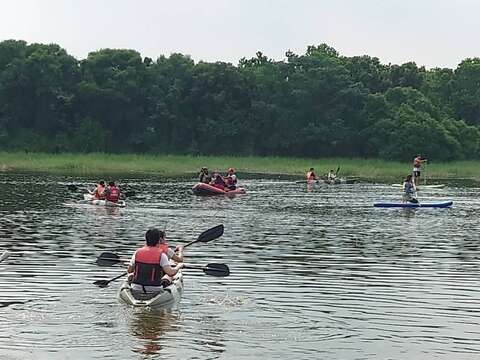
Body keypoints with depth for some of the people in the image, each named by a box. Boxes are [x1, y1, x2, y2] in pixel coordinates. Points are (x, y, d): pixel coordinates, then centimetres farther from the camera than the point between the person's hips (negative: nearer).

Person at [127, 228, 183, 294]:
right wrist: (178, 266, 1)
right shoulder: (161, 255, -13)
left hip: (136, 289, 2)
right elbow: (171, 273, -21)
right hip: (155, 291, -2)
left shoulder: (137, 253, -3)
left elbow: (129, 271, 5)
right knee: (168, 276, 26)